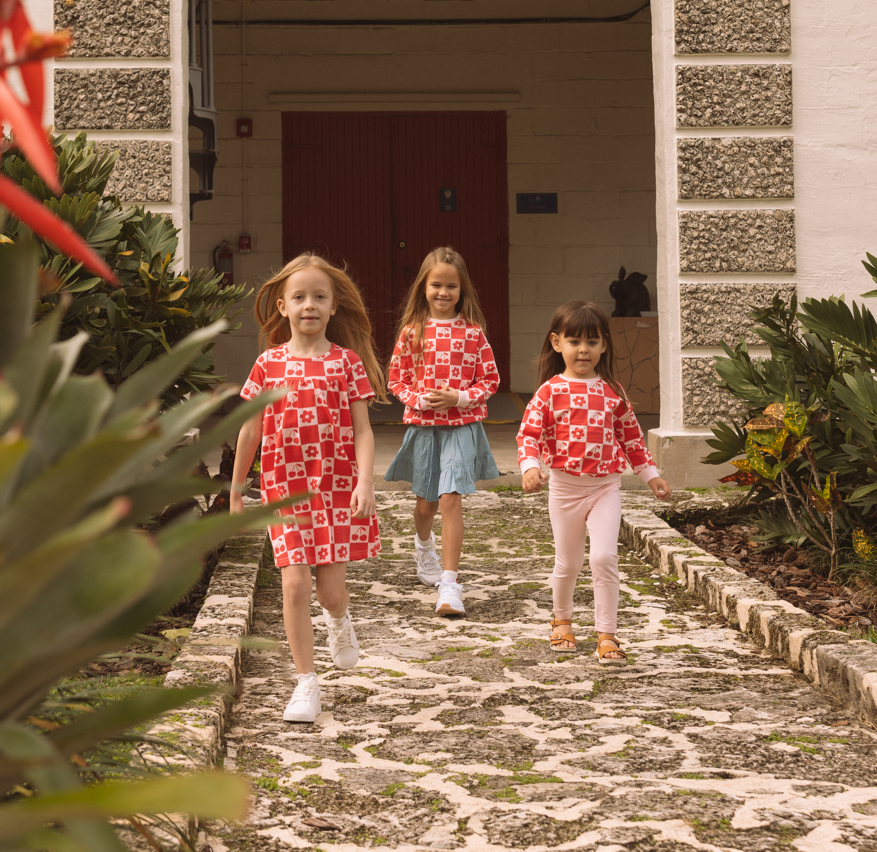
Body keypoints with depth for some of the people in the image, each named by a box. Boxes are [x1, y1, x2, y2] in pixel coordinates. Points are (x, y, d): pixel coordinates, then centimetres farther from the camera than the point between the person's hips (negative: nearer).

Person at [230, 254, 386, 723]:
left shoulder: (347, 362, -1)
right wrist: (235, 491, 13)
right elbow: (250, 430, 9)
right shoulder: (269, 364, 2)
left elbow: (362, 430, -4)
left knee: (330, 588, -1)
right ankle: (306, 681, 3)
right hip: (286, 489, 1)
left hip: (338, 487, -1)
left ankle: (339, 621, 37)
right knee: (295, 584, -7)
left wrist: (365, 482, -17)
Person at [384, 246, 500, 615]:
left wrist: (459, 398, -13)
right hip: (422, 425, 2)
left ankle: (449, 585, -14)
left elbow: (489, 379, 2)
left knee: (451, 499, -15)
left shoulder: (472, 331, -3)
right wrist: (419, 400, -13)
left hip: (462, 426, -2)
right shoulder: (412, 332, 0)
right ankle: (424, 545, 51)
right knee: (426, 501, 16)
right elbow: (397, 380, 5)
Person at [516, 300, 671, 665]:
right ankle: (562, 619, 38)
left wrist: (650, 474, 17)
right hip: (565, 487, -1)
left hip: (606, 487, 1)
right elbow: (529, 433, -8)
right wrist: (530, 467, -26)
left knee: (604, 557, -14)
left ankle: (606, 635, -7)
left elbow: (631, 435, 14)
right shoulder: (550, 391, -4)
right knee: (568, 563, 11)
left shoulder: (612, 391, 4)